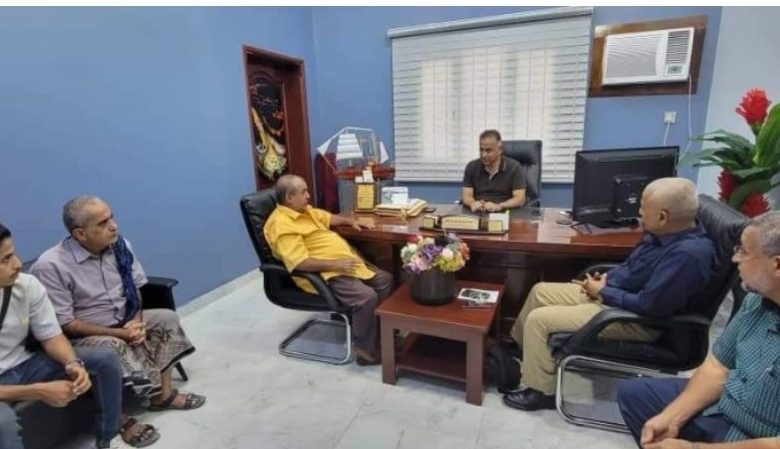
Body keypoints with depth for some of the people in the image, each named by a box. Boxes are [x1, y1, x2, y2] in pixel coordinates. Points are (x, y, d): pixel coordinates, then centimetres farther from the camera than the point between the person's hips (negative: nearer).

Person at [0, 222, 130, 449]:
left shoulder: (27, 285, -13)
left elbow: (51, 336, -5)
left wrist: (73, 363, -25)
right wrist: (39, 391, -29)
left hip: (23, 366, 5)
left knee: (106, 360, -11)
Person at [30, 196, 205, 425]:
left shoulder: (120, 246, -8)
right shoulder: (50, 266, -23)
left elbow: (136, 289, 2)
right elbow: (65, 324, -20)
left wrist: (136, 323, -16)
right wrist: (120, 333, -24)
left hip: (124, 321, 6)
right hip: (82, 335, -6)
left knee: (167, 318, -10)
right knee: (113, 347, -32)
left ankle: (163, 393, -6)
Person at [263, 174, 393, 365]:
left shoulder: (304, 210, 13)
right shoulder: (281, 224, -19)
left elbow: (327, 217, 32)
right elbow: (300, 263, -27)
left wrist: (350, 222, 20)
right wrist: (335, 264, -26)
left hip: (344, 263, 11)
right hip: (323, 274, -11)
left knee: (385, 280, 8)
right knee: (367, 297, -29)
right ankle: (367, 350, -11)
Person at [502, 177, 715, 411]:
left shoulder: (688, 253, -29)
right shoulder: (665, 233, -1)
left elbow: (649, 306, -28)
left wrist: (604, 292, -15)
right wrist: (606, 278, -2)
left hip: (637, 321, -10)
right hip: (613, 292, 10)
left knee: (539, 319, -14)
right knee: (540, 291, 10)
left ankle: (542, 392, 6)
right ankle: (518, 348, 29)